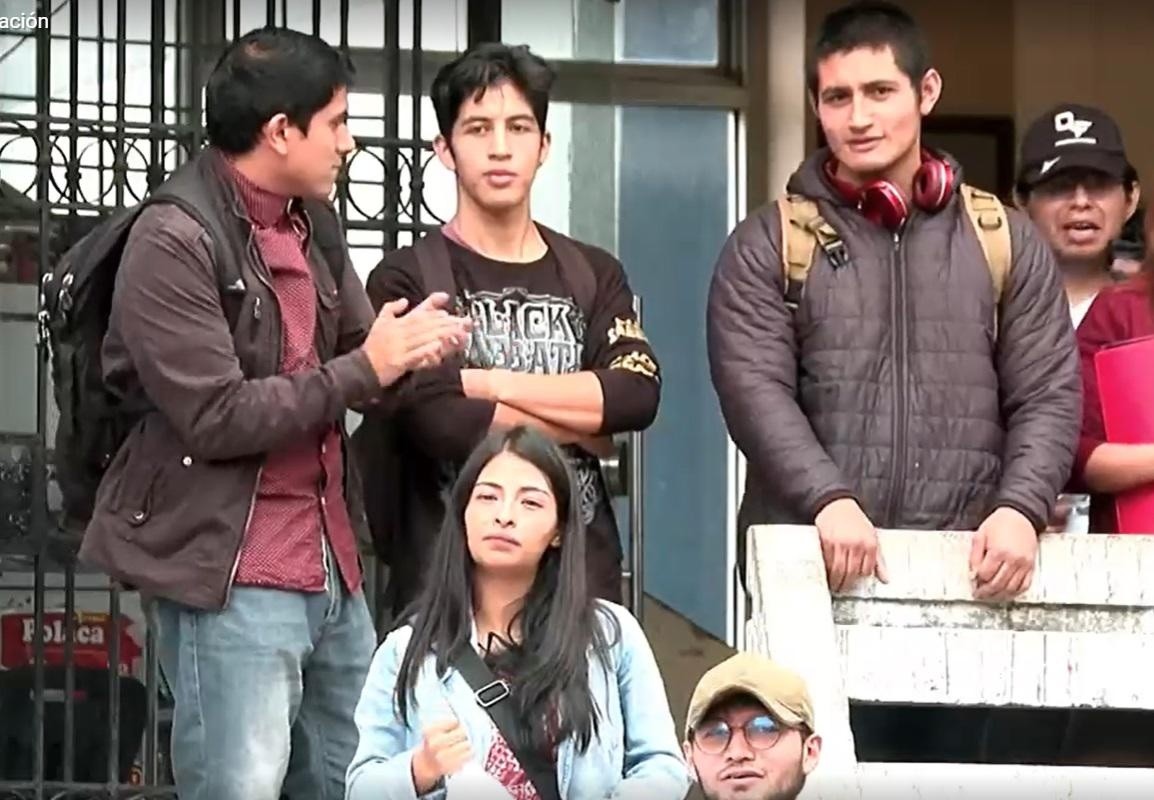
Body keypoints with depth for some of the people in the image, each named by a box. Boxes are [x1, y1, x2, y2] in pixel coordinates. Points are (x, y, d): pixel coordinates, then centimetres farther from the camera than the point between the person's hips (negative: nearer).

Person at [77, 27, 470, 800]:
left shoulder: (314, 223, 11)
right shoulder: (174, 240, -14)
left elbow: (354, 352, 18)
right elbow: (217, 417, -19)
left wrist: (409, 349, -6)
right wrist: (366, 368, -15)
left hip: (331, 560, 8)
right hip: (228, 573, -8)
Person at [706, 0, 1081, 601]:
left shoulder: (1007, 241, 13)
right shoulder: (767, 247, 7)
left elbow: (1049, 397, 7)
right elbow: (755, 391, -5)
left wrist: (1020, 508, -12)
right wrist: (828, 501, -22)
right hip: (809, 569, -1)